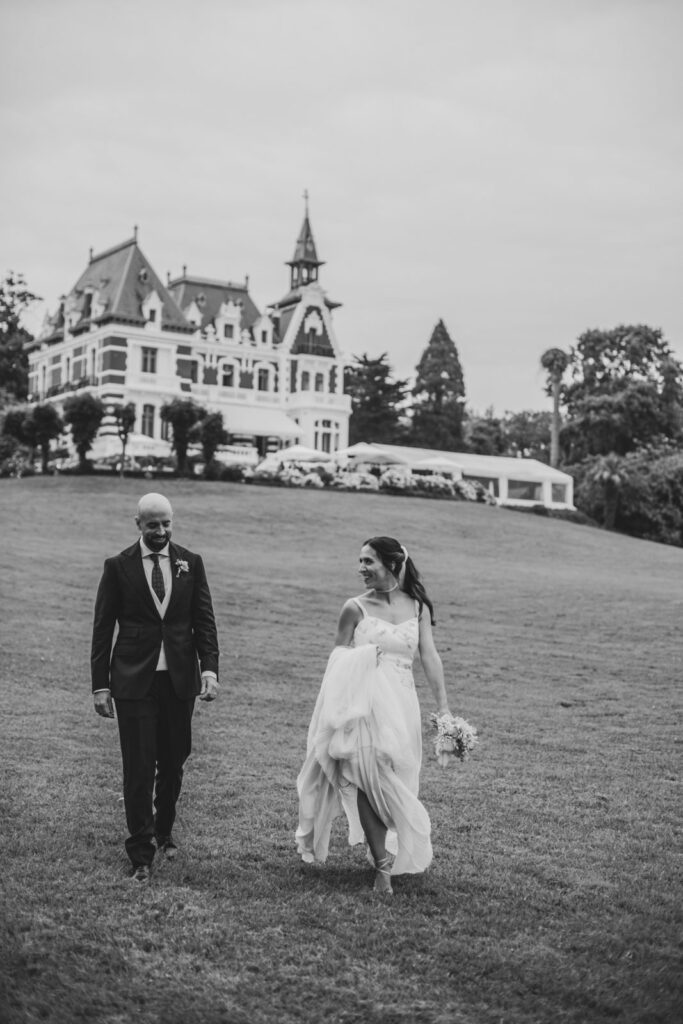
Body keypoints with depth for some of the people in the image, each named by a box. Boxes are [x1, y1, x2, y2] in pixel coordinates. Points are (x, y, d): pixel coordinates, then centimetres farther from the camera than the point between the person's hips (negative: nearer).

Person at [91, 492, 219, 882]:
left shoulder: (191, 563, 4)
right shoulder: (118, 567, -2)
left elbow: (204, 620, 4)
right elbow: (103, 629, 0)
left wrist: (209, 669, -9)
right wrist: (100, 685, -3)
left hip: (180, 679, 2)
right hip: (134, 681, -2)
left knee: (174, 763, 12)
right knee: (139, 769, -2)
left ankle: (164, 830, 36)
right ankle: (141, 853, 8)